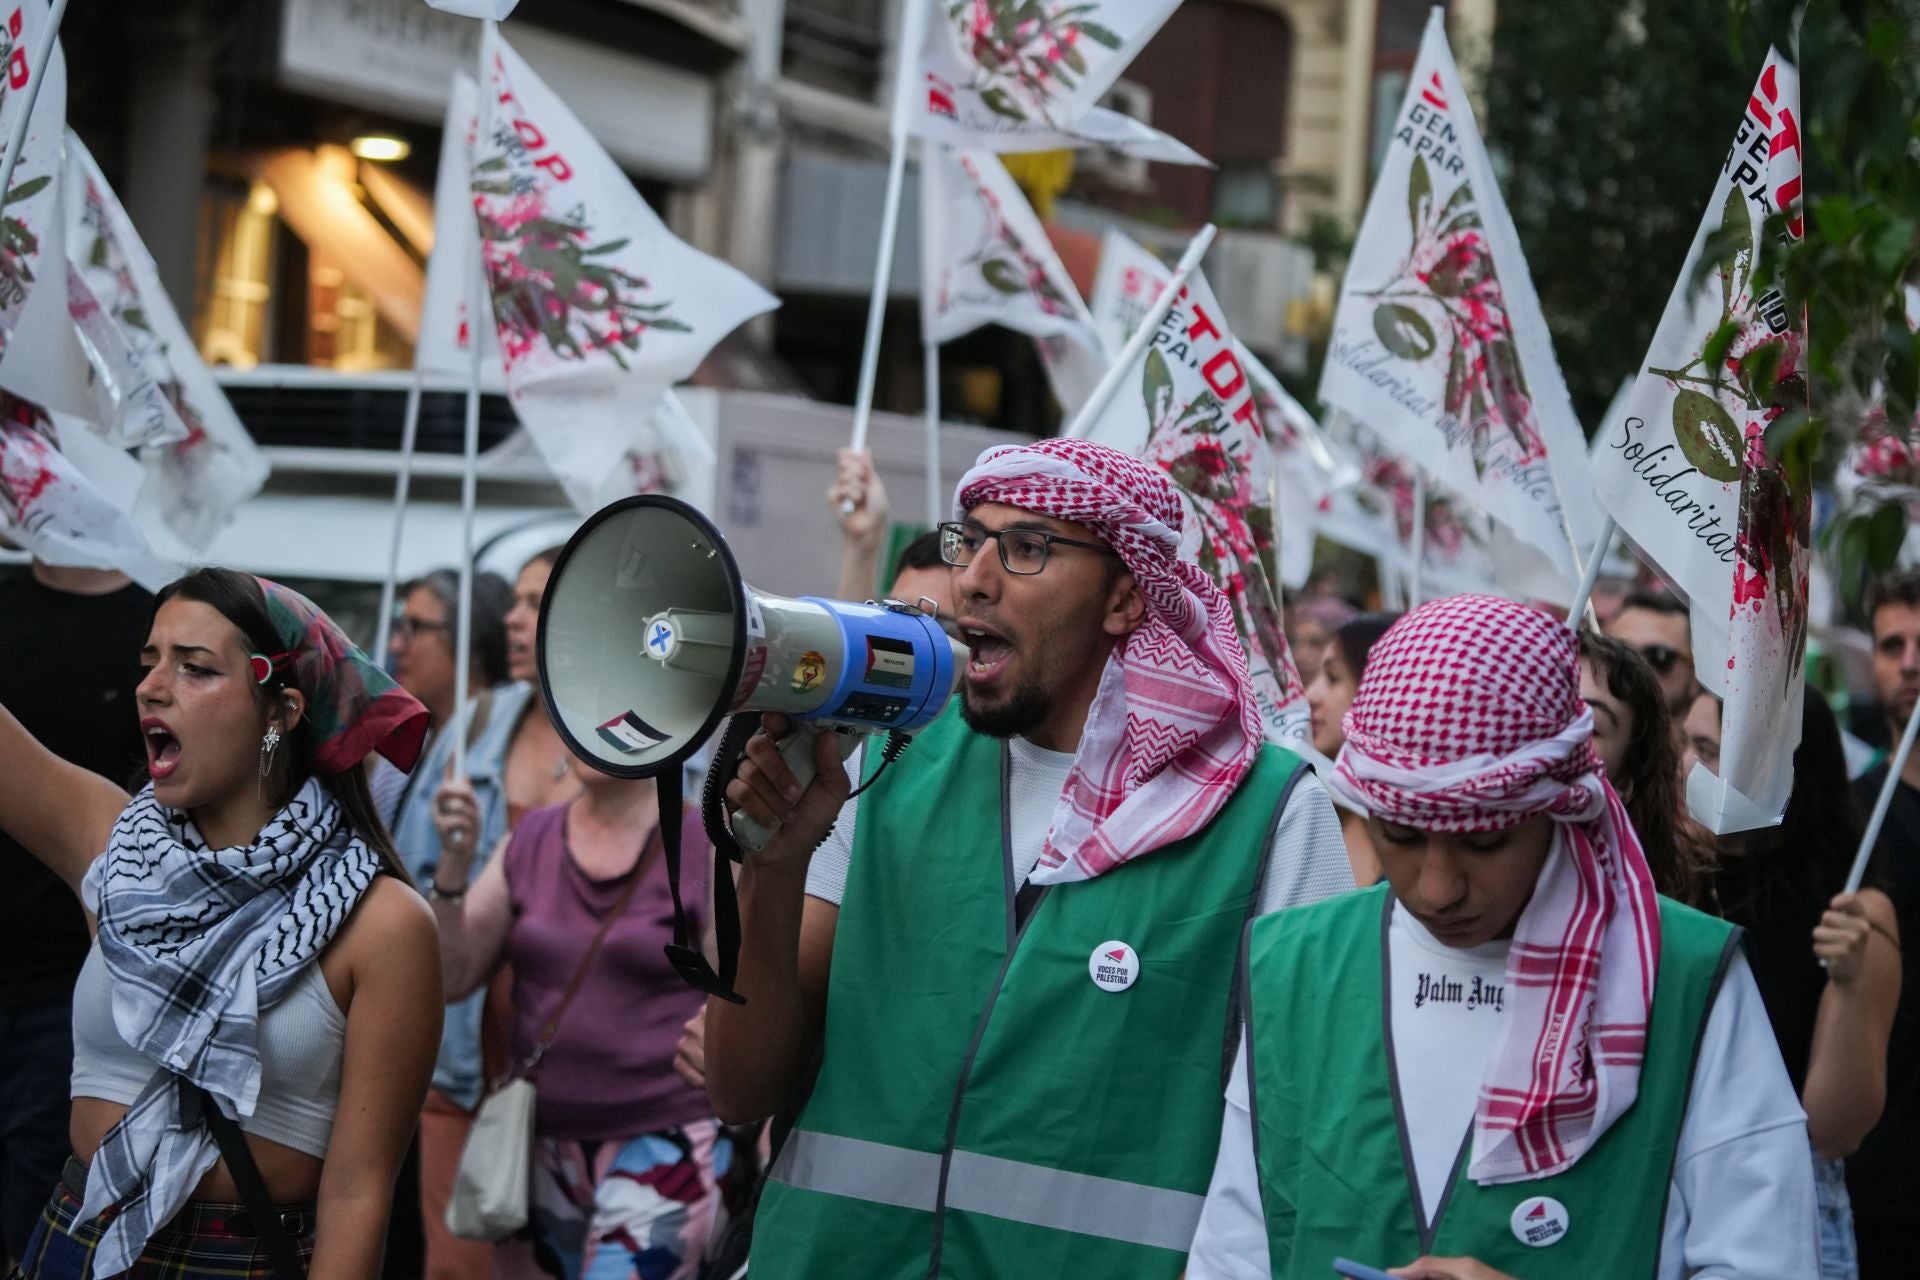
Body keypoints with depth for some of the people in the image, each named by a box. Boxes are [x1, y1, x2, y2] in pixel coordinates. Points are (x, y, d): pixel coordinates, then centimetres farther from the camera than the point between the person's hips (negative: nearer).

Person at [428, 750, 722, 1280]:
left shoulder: (703, 847, -5)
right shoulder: (529, 843, 8)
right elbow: (449, 980, 5)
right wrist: (454, 863, -8)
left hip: (660, 1149, -5)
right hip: (543, 1147, 5)